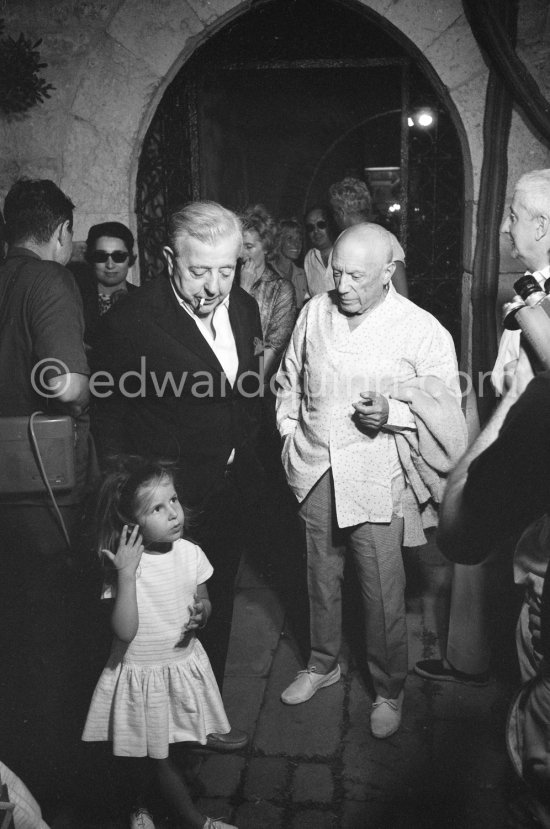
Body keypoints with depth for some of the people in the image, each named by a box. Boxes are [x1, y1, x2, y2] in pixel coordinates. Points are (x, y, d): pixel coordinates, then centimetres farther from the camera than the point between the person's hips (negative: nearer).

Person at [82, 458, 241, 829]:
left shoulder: (190, 553, -10)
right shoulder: (124, 566, -21)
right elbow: (125, 632, -28)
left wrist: (201, 613, -17)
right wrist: (126, 574, -35)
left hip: (185, 665, 4)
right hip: (141, 674, -3)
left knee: (160, 752, 19)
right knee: (157, 754, 12)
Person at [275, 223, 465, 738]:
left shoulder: (423, 332, -9)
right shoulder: (314, 313, 4)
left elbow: (444, 411, -5)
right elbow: (290, 382, 17)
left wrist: (391, 413, -21)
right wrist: (291, 434, 8)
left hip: (377, 481, -4)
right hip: (316, 470, 4)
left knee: (383, 594, 6)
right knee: (321, 578, 19)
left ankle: (389, 690, 29)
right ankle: (323, 664, 42)